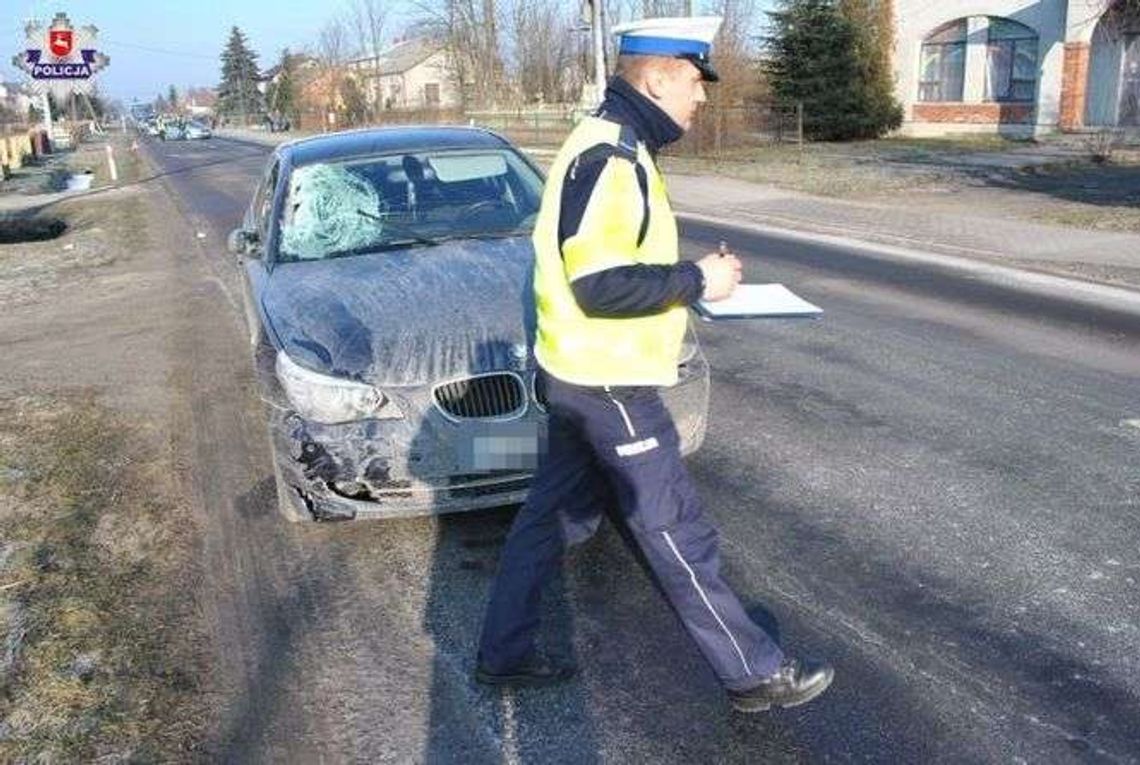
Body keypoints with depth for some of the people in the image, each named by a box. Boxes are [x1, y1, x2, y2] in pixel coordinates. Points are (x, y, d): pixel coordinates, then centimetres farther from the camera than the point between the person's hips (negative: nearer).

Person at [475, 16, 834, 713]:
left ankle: (503, 655, 31)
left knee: (552, 517, 18)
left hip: (582, 376, 10)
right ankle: (755, 673, 18)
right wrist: (697, 280, -17)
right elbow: (601, 286, -27)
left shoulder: (611, 146, 13)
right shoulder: (611, 157, -20)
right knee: (679, 535, 2)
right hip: (610, 386, -10)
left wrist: (686, 278, 10)